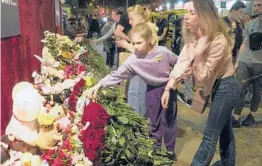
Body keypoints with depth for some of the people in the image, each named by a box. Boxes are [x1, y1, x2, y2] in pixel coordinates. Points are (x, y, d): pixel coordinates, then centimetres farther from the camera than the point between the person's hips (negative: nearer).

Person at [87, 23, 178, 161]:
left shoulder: (163, 52, -21)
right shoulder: (133, 60, -21)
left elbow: (179, 63, -4)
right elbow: (117, 75, -26)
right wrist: (98, 85, -36)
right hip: (153, 90, 1)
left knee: (169, 120, 9)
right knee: (154, 121, 12)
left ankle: (170, 149, 29)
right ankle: (155, 148, 32)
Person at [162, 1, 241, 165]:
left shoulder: (218, 41, -29)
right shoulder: (193, 37, -3)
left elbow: (203, 76, -24)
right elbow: (182, 62, -7)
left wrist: (198, 53, -38)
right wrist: (168, 88, -12)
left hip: (227, 86, -8)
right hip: (217, 85, 9)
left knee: (210, 135, -2)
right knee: (225, 127, 22)